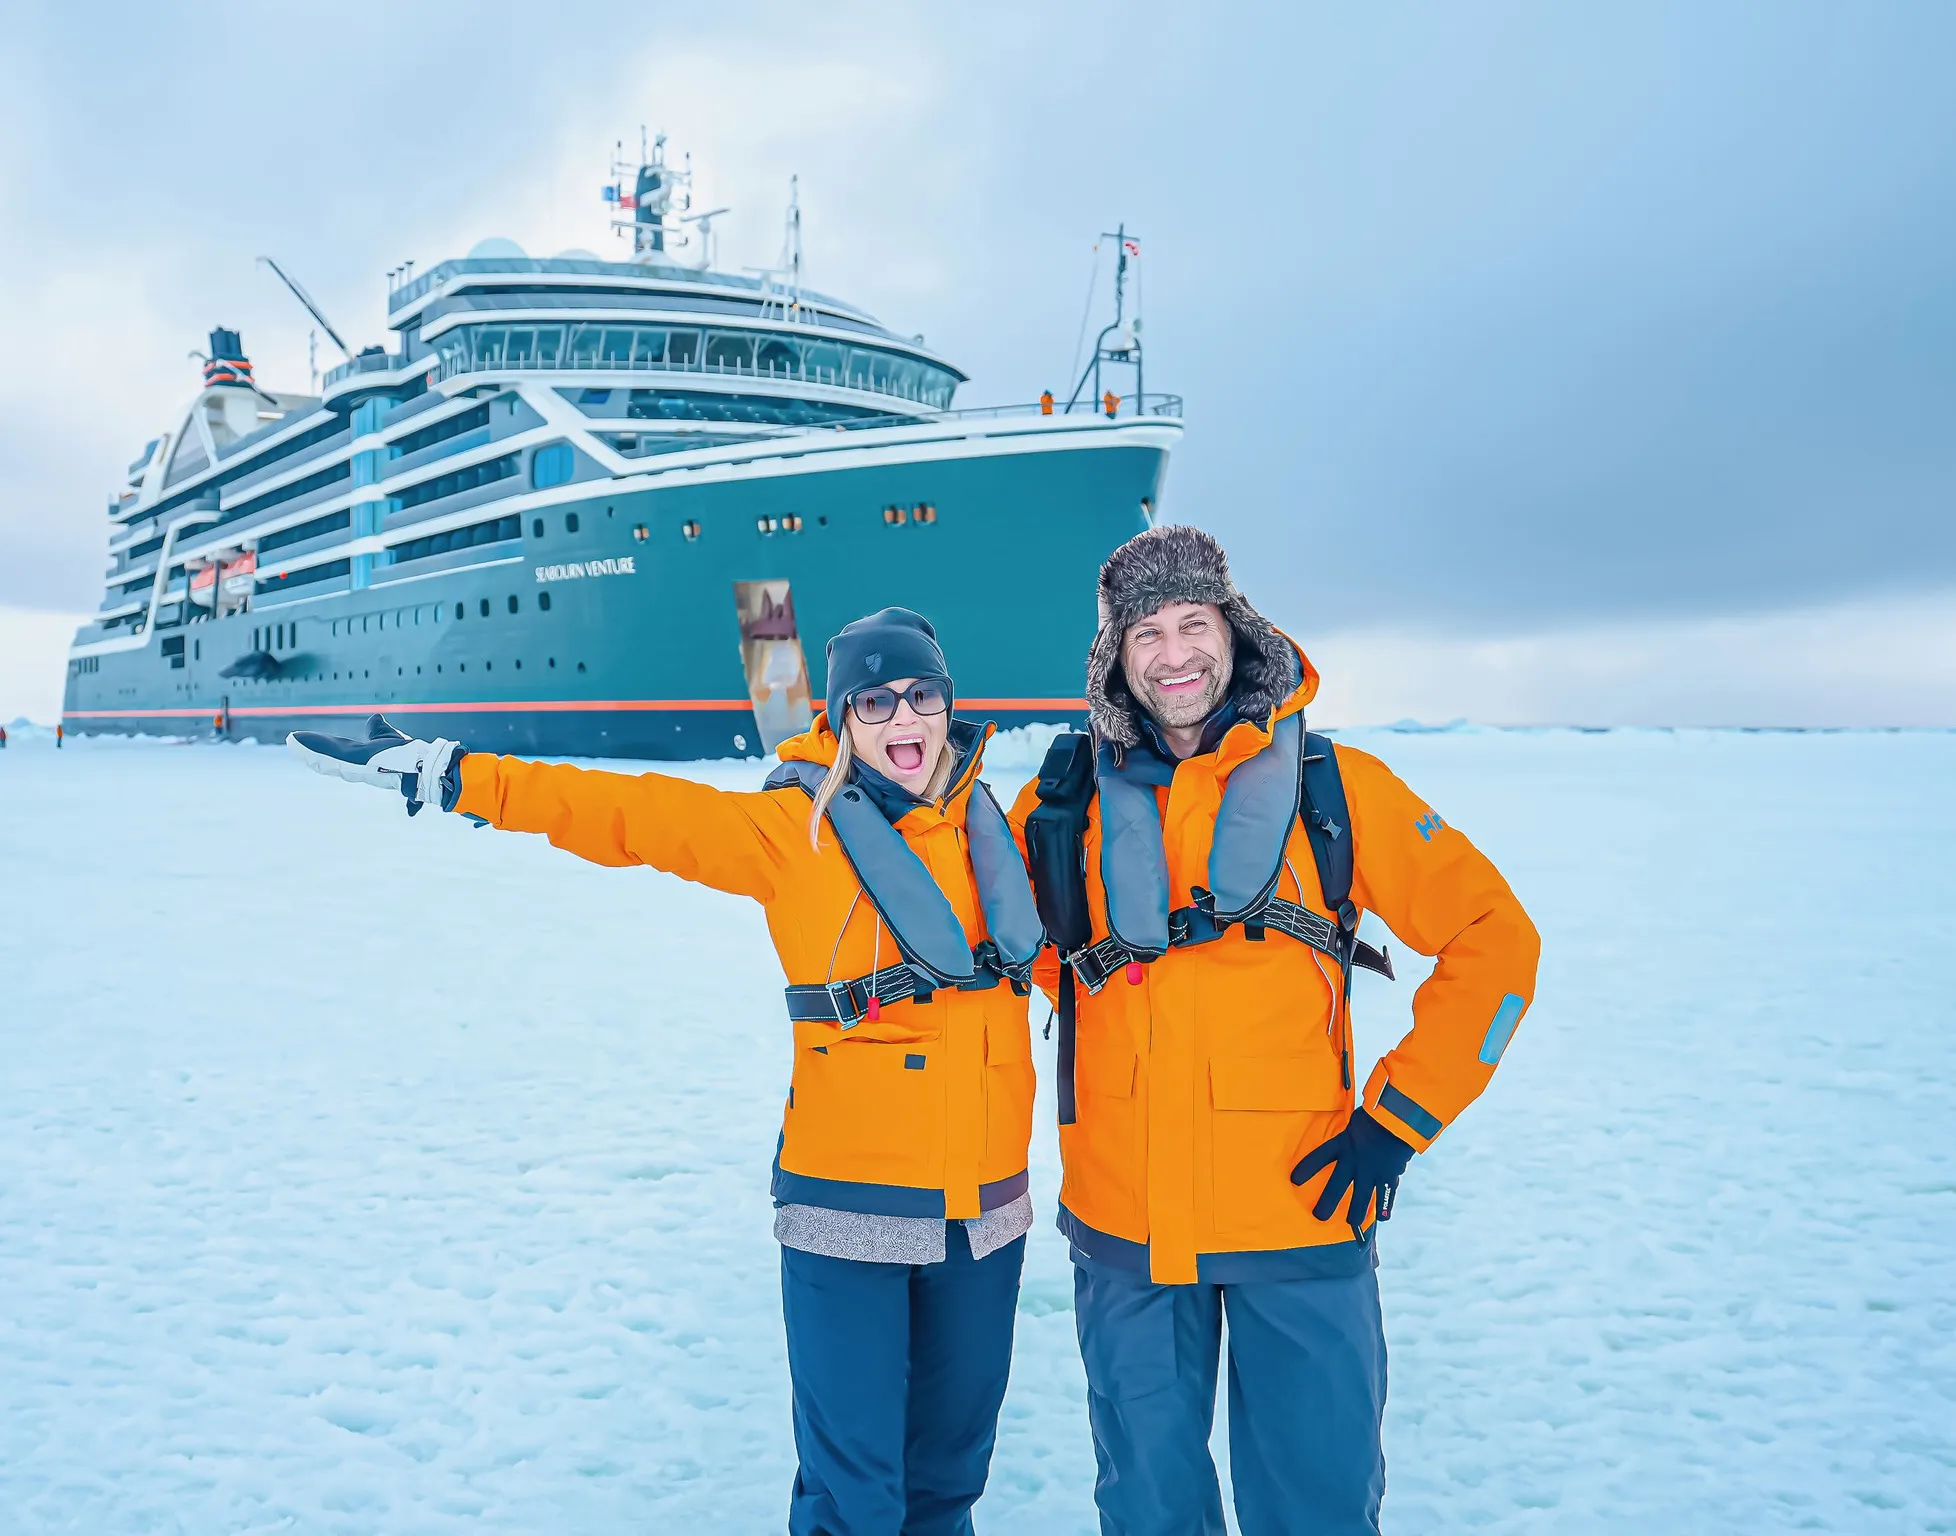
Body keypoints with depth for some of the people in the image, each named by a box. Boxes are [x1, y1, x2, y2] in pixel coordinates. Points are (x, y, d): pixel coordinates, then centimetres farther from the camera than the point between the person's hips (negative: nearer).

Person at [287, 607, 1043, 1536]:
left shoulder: (991, 823, 7)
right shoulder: (792, 826, -6)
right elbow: (635, 814, -8)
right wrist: (460, 779, -11)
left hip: (984, 1206, 4)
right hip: (849, 1205, -4)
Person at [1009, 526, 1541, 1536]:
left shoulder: (1333, 787, -3)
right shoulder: (1069, 802, 1)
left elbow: (1493, 942, 0)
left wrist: (1397, 1121, -4)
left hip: (1301, 1216, -1)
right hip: (1124, 1220, 2)